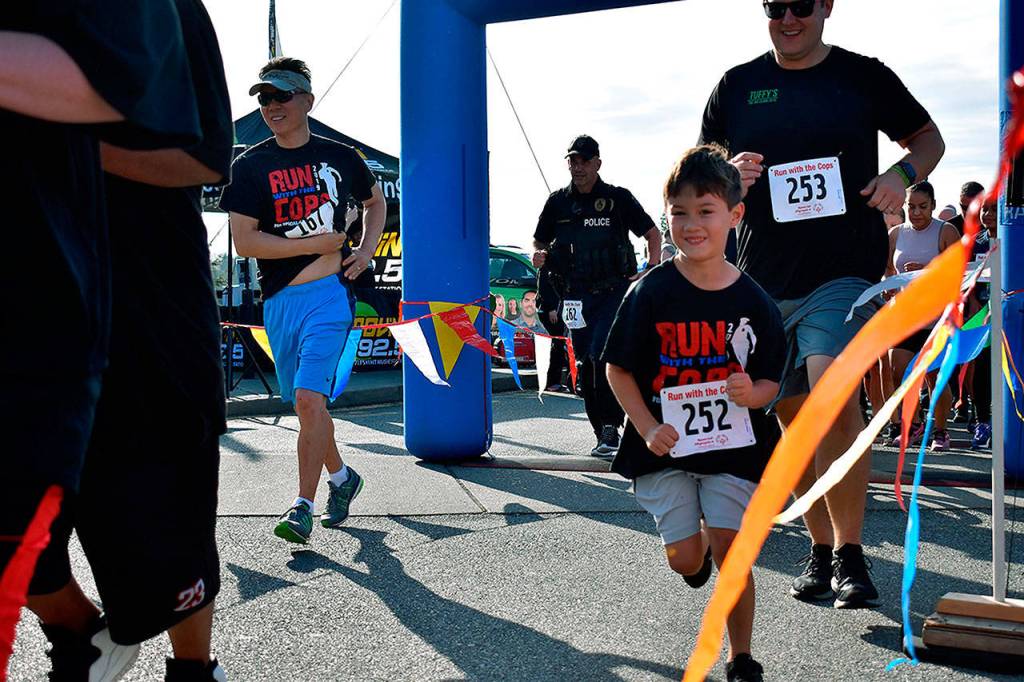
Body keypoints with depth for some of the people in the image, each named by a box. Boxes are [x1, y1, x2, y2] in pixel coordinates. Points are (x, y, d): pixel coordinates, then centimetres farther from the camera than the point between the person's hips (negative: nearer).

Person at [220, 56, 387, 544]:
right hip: (280, 299, 2)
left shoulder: (340, 157, 5)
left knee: (309, 397, -16)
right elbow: (244, 241, -8)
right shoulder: (250, 166, 1)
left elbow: (375, 201, 24)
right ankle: (341, 477, 35)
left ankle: (302, 507, -10)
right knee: (304, 402, 12)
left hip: (330, 292, -2)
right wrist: (320, 243, -10)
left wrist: (366, 251, 7)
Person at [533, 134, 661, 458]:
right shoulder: (558, 201, 9)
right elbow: (540, 242, 18)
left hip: (614, 291, -4)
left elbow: (652, 233, 10)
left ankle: (611, 427, -11)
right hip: (576, 295, 4)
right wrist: (539, 256, -5)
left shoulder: (618, 198, 1)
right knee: (586, 364, 6)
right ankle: (603, 434, 15)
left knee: (602, 355, -19)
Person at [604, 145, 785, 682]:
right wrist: (648, 428, -13)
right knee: (683, 559, 1)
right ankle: (698, 540, 40)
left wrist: (752, 393, -20)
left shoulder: (752, 301, -4)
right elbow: (618, 368, -3)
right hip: (665, 445, 0)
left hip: (732, 444, 0)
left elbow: (770, 380, 3)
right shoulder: (652, 292, -9)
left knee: (730, 550, -5)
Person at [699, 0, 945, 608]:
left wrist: (903, 175, -4)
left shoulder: (864, 76, 6)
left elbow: (928, 138, 18)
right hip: (765, 277, 3)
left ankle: (850, 556, -12)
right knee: (792, 413, 8)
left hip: (846, 267, -3)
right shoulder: (738, 85, 10)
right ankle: (821, 550, 23)